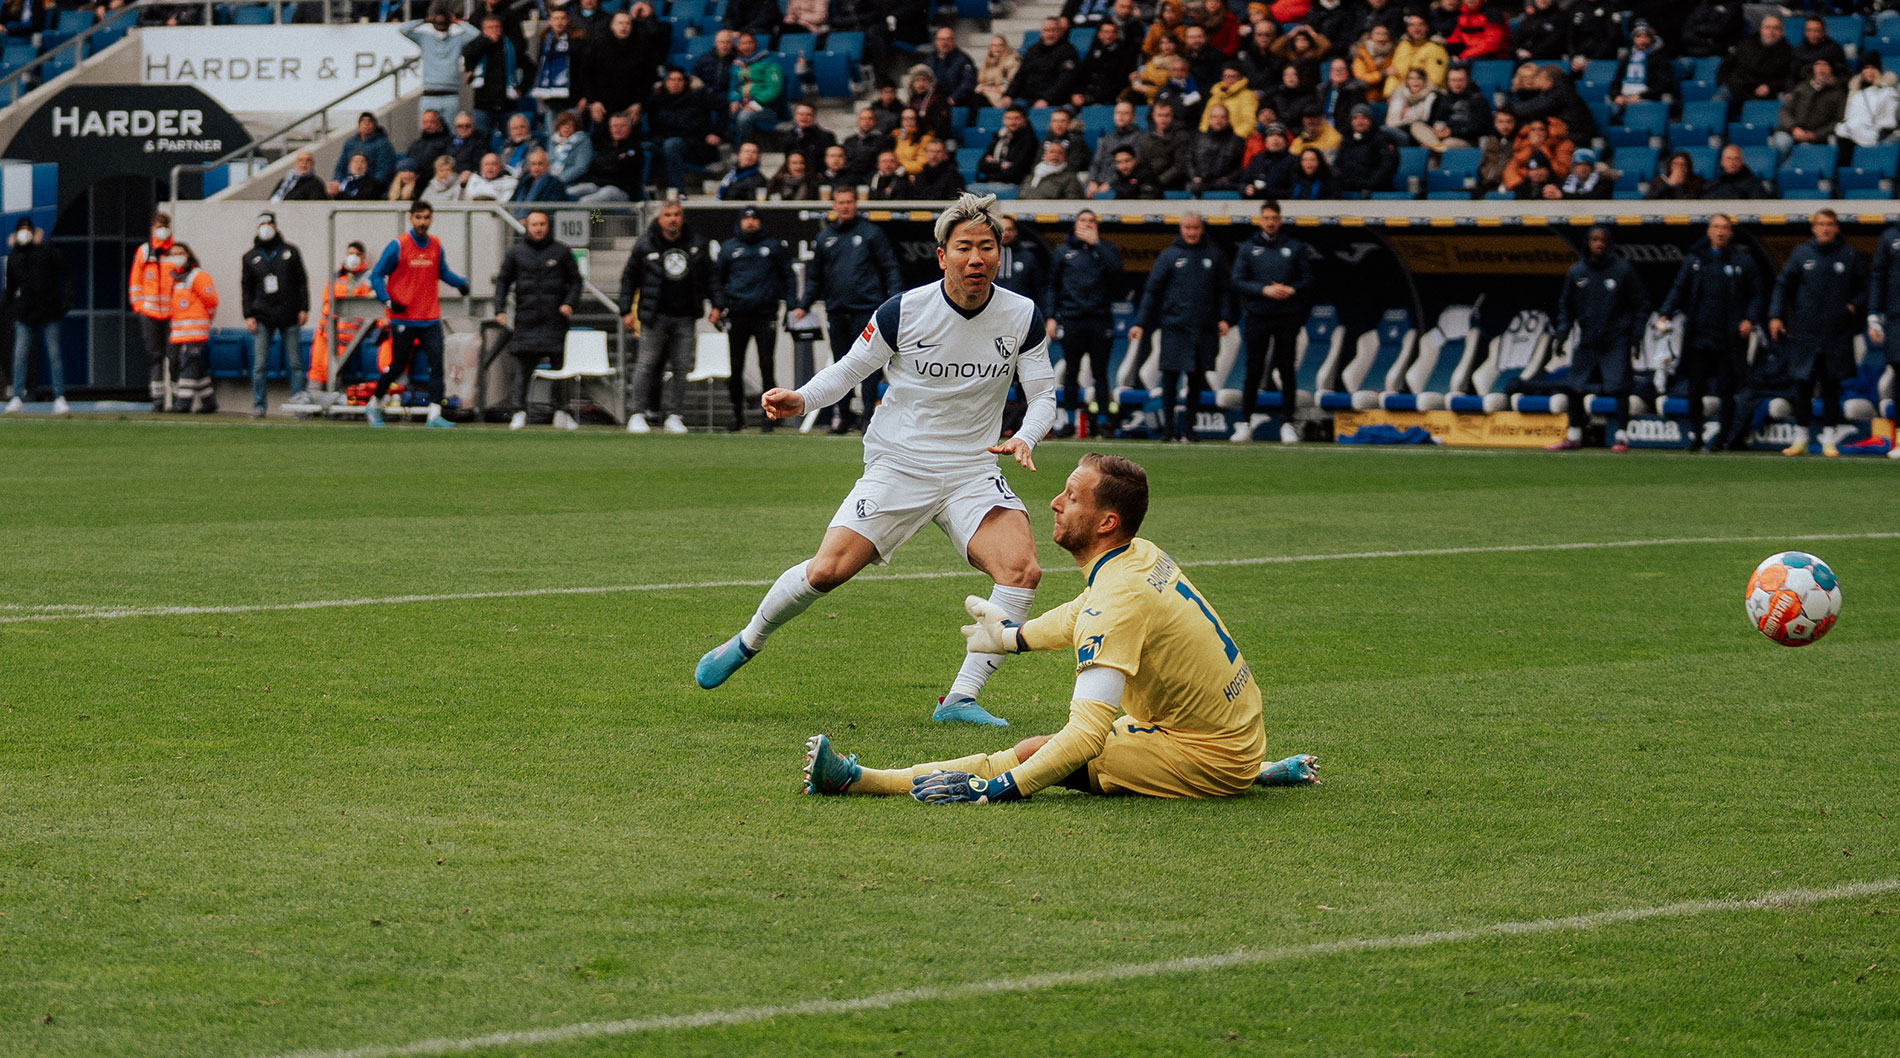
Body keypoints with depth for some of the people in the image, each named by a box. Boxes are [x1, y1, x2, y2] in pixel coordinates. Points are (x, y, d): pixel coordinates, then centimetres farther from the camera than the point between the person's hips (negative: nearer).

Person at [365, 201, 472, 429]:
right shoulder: (398, 245, -7)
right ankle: (374, 406, 24)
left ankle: (435, 415, -11)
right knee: (397, 367, 3)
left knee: (437, 365, -9)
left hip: (430, 319, 4)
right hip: (403, 319, -4)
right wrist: (388, 301, -18)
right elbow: (376, 276, -4)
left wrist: (460, 283, 4)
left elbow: (443, 272, 24)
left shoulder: (436, 246, 8)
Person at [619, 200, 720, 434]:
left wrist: (716, 305, 7)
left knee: (681, 367, 2)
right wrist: (626, 311, -1)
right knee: (647, 364, -6)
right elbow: (629, 278, 5)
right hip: (655, 316, -3)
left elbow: (710, 276, 15)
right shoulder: (645, 245, -1)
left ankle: (674, 417, 8)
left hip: (685, 318, 3)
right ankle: (637, 414, -3)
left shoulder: (696, 244, 7)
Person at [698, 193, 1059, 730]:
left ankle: (961, 697, -15)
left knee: (1022, 568, -23)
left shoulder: (1023, 317, -3)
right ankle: (748, 641, 17)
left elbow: (1043, 394, 3)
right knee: (827, 570, -14)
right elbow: (849, 368, 1)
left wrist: (1024, 438, -18)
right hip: (897, 465, -2)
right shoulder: (903, 311, -10)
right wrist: (800, 399, -17)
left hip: (972, 473, 2)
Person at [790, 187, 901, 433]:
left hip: (866, 309, -4)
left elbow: (889, 268, 2)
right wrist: (803, 305, 13)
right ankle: (841, 413, 18)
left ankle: (870, 414, -6)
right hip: (836, 311, 4)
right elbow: (815, 277, 21)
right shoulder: (825, 238, 14)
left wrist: (895, 299, -8)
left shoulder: (871, 233, 3)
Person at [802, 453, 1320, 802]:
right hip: (1241, 731, 9)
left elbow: (1086, 735, -32)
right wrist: (1014, 636, 40)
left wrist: (991, 790, -32)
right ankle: (1264, 773, 33)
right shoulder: (1145, 556, 2)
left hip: (1213, 758, -9)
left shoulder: (1117, 600, -25)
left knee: (1038, 751, -14)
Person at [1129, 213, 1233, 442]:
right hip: (1175, 328, -2)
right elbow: (1152, 291, 5)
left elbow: (1223, 291, 14)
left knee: (1197, 380, 3)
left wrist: (1224, 318, 1)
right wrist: (1140, 324, -1)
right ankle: (1168, 426, 4)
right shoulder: (1169, 256, 5)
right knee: (1170, 378, -4)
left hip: (1204, 329, 2)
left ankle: (1188, 426, 10)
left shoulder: (1214, 256, 10)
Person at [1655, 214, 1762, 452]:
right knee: (1695, 389, 1)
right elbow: (1679, 289, 12)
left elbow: (1758, 293, 8)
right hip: (1698, 337, 2)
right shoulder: (1694, 260, 11)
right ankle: (1695, 435, 13)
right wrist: (1665, 314, -4)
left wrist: (1750, 320, -7)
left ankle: (1724, 434, 13)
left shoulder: (1743, 260, 5)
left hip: (1729, 339, -2)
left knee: (1726, 390, 0)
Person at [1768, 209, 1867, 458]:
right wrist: (1775, 316, -1)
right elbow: (1783, 285, 8)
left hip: (1837, 334, -1)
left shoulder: (1850, 256, 4)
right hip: (1804, 333, 1)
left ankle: (1829, 440, 7)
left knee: (1831, 388, 2)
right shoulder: (1801, 254, 6)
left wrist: (1854, 306, -6)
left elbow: (1864, 287, 11)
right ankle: (1801, 439, 10)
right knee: (1803, 387, 1)